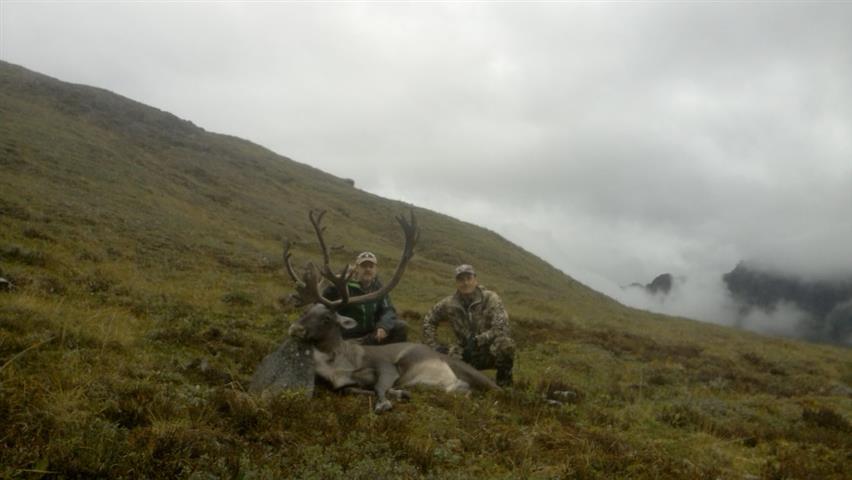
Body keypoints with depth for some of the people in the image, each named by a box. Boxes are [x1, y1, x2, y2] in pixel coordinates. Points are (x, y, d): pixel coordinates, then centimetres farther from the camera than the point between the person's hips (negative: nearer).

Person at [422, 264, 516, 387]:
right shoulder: (449, 304, -5)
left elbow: (501, 328, -27)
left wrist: (476, 341, -31)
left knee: (504, 343, -37)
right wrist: (434, 346, -2)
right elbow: (428, 321, 10)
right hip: (468, 355, 4)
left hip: (492, 353, -4)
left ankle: (504, 380, -7)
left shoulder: (490, 298, -16)